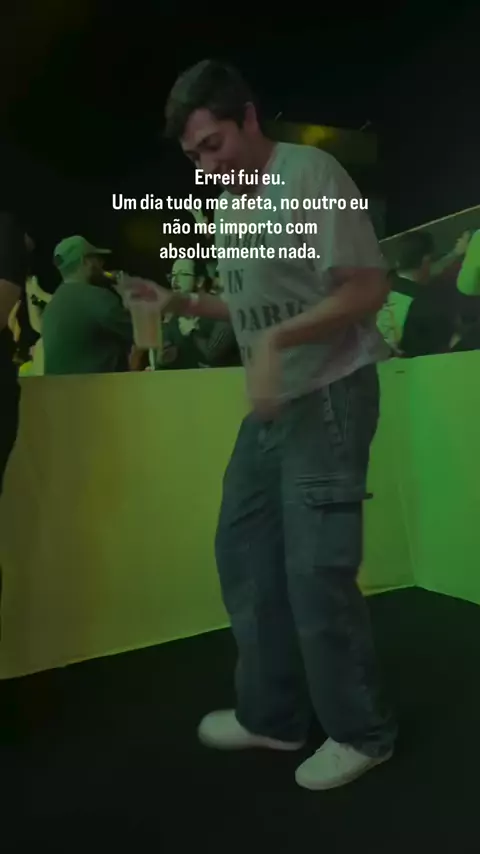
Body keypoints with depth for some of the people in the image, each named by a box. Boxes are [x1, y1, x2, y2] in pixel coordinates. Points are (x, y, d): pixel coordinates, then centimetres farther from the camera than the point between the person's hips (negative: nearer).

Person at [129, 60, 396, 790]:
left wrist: (278, 340, -24)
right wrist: (184, 305, 7)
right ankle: (272, 717, 28)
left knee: (316, 572, -5)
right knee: (245, 557, 10)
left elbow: (369, 289, -15)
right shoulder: (228, 204, 14)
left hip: (329, 397, -8)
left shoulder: (311, 173, -10)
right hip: (268, 408, 9)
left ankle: (362, 733, 19)